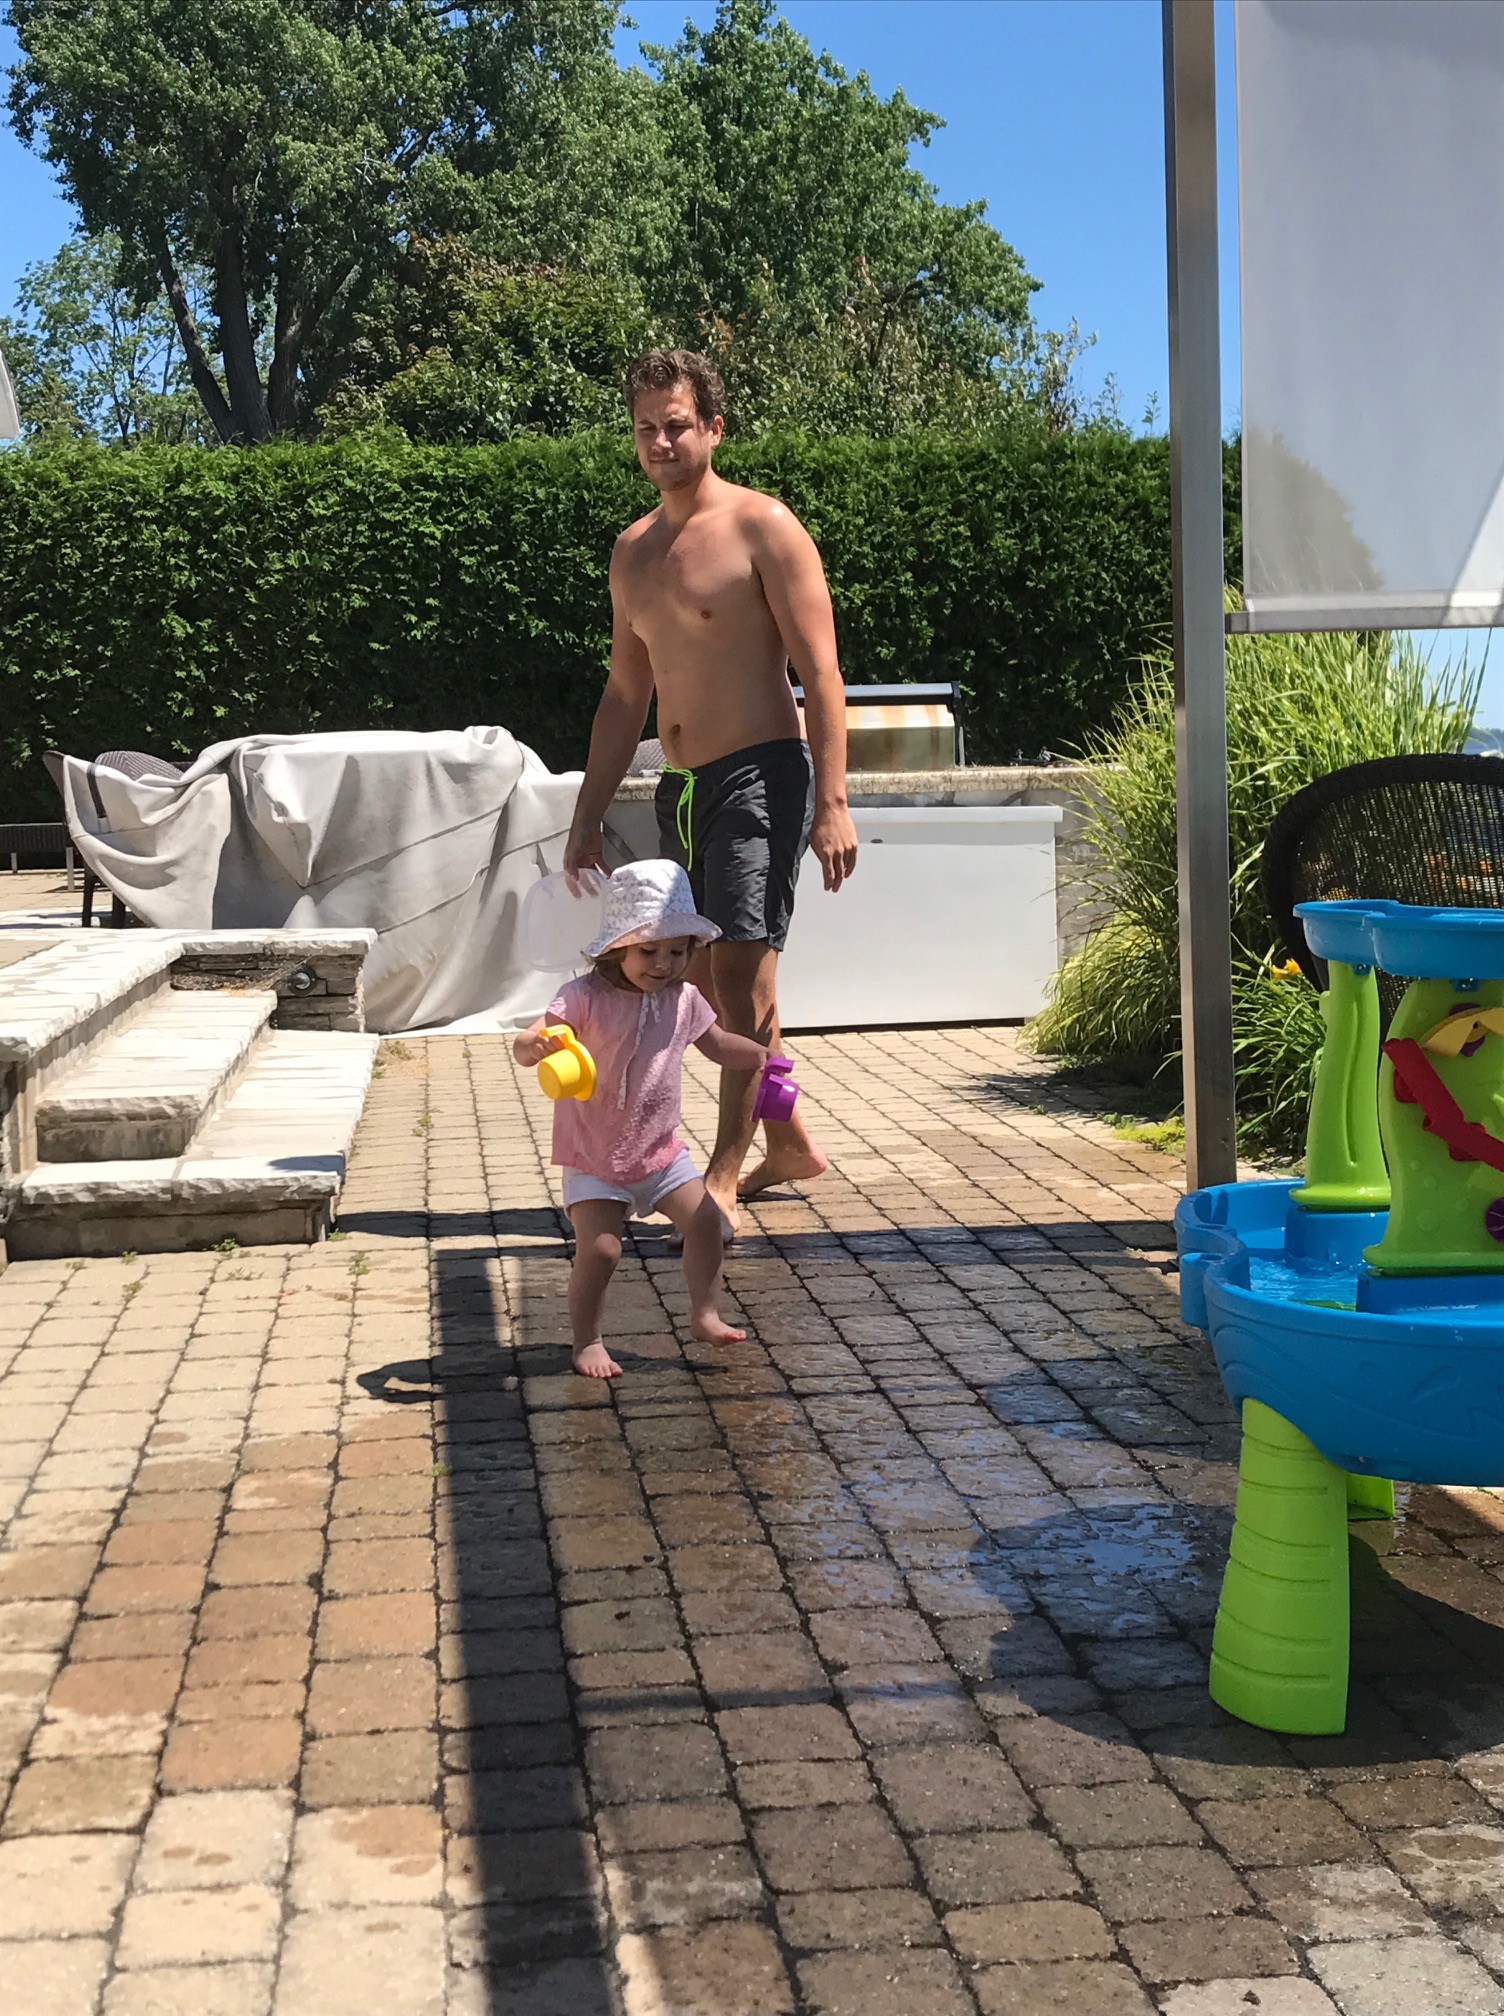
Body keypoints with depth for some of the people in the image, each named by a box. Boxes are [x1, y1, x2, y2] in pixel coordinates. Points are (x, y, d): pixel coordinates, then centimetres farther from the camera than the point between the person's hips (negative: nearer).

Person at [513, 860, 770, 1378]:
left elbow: (718, 1044, 19)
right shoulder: (585, 997, -18)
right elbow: (528, 1043, -29)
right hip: (594, 1157, -5)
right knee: (598, 1247, -12)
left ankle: (704, 1315, 20)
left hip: (661, 1150, 5)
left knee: (704, 1221, 1)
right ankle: (587, 1341, 7)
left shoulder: (683, 1000, -1)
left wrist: (763, 1055, 8)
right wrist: (534, 1045, -52)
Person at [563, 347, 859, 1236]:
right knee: (709, 986, 12)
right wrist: (588, 816, 16)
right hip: (682, 788, 8)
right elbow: (626, 695, 20)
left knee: (740, 969, -15)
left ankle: (726, 1174, -12)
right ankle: (789, 1144, 27)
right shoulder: (634, 552, 15)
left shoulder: (764, 527, -6)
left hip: (761, 774, -8)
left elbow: (821, 671, -11)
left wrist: (832, 804, -19)